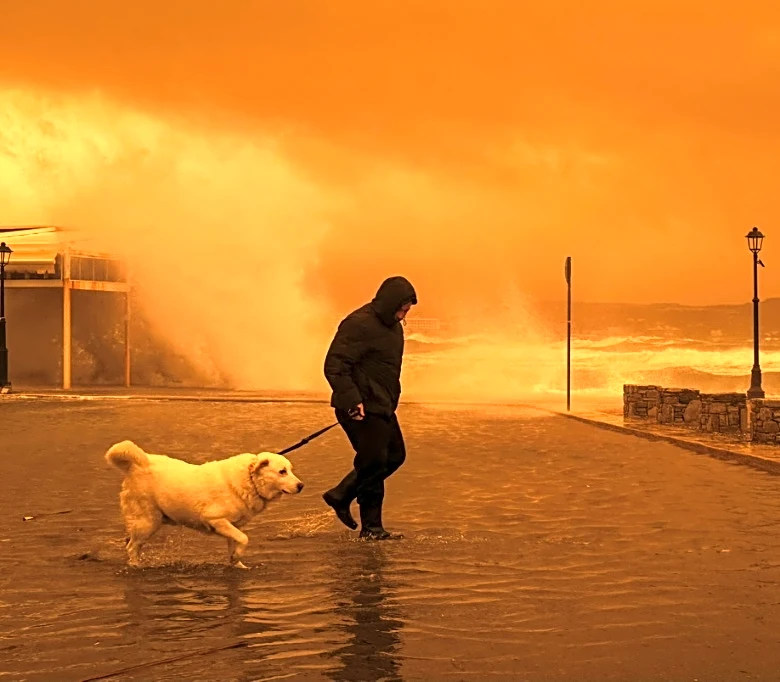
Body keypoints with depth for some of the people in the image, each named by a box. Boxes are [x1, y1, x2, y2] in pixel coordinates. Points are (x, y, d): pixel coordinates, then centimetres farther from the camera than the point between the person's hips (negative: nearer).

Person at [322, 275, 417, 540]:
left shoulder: (392, 326, 13)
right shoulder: (359, 325, -18)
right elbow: (334, 366, -22)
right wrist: (352, 400, -29)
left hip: (382, 407, 10)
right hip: (362, 409, -10)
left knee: (395, 455, 14)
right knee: (373, 463, -7)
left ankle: (341, 495, 21)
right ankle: (371, 527, 6)